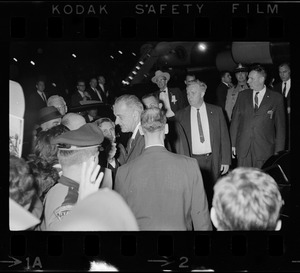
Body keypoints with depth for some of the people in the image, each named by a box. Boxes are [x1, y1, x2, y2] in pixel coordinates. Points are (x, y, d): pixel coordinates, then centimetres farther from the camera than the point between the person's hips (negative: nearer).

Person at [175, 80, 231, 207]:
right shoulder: (181, 115, 4)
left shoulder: (216, 111, 5)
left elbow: (224, 137, 6)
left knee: (212, 194, 4)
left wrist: (226, 161, 1)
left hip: (213, 160, 0)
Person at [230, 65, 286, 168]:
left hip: (264, 150, -2)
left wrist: (279, 151, -2)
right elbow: (235, 120, 10)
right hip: (243, 148, 2)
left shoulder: (276, 98, 0)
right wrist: (232, 144, 5)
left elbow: (280, 126, 2)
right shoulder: (242, 95, 9)